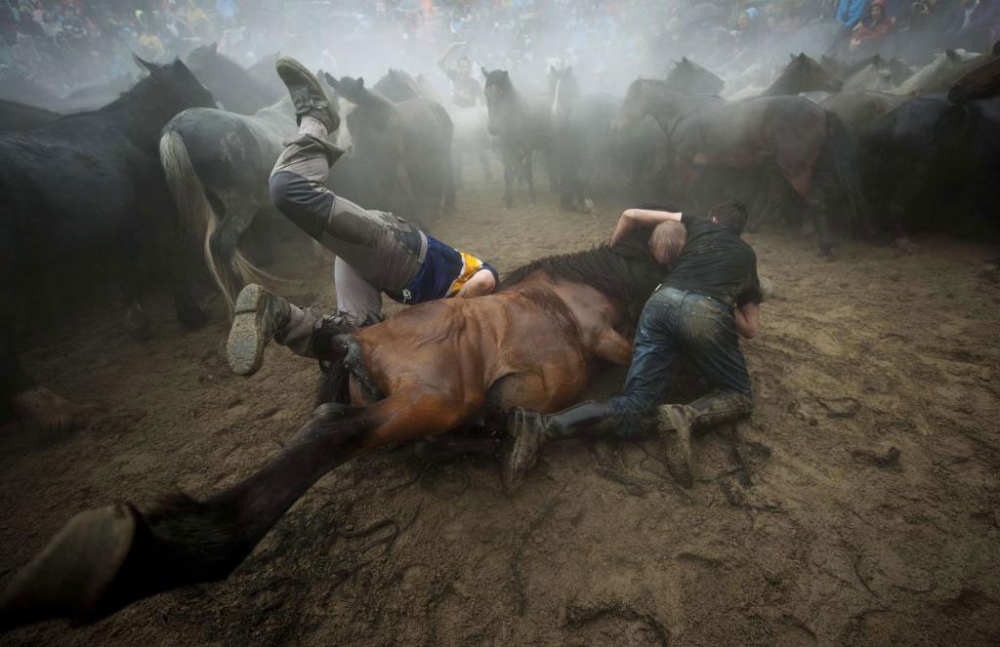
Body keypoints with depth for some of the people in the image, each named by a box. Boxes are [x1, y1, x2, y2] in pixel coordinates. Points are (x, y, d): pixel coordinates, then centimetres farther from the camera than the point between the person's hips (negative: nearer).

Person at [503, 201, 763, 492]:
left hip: (661, 301, 2)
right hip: (707, 314, -2)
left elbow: (630, 215, 28)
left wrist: (611, 252, 42)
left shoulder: (697, 224, 34)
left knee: (633, 408, -1)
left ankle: (538, 425, -24)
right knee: (740, 396, 20)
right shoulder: (747, 254, 34)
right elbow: (750, 328, 34)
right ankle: (687, 417, -14)